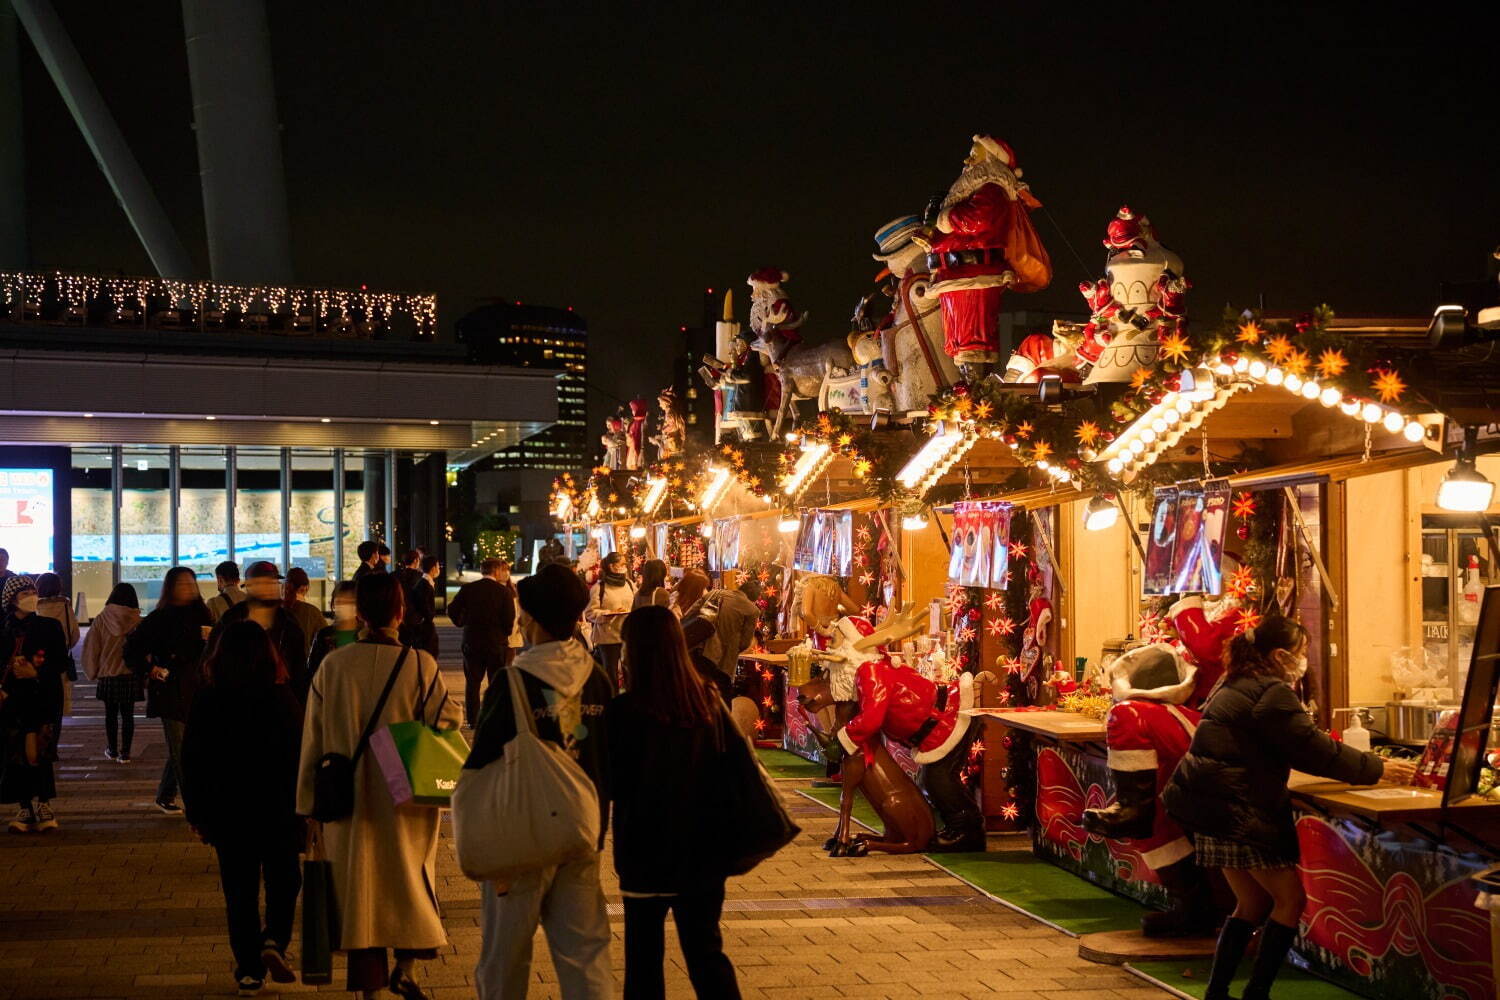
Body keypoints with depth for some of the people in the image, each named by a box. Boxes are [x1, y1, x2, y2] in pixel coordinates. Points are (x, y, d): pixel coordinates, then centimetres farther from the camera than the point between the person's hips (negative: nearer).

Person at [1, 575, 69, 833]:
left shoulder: (50, 627, 4)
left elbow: (62, 663, 1)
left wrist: (36, 673, -14)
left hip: (44, 699, -2)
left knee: (36, 752, -9)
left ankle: (40, 806, -3)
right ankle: (26, 808, 4)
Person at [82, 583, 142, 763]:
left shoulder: (101, 620, -7)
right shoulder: (138, 622, -9)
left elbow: (90, 647, -1)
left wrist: (92, 672, 11)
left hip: (107, 675, 0)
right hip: (131, 675, 0)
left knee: (111, 714, 14)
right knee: (127, 714, 7)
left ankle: (112, 751, 23)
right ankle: (125, 753, 8)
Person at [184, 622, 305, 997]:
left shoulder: (206, 702, -4)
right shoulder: (282, 699, -9)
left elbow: (192, 762, 0)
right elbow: (300, 756, -9)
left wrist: (198, 814, 8)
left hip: (226, 811, 1)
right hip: (278, 810, -1)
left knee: (239, 890, 10)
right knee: (283, 881, 15)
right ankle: (275, 940, -6)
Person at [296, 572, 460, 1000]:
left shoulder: (332, 665, -4)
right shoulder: (420, 665, -12)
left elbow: (313, 739, 2)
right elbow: (445, 725, -9)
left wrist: (309, 801, 11)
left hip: (348, 801, 2)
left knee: (358, 886, 10)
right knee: (412, 880, 19)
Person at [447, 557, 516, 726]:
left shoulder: (468, 589, -3)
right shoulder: (504, 592, -9)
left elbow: (452, 610, -4)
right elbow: (510, 619, -9)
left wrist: (461, 623, 14)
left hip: (472, 641, 2)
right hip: (497, 642, -2)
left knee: (472, 682, 11)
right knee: (497, 682, 8)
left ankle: (473, 719, 11)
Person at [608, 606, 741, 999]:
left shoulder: (625, 711, -17)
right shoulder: (708, 701, -5)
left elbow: (612, 786, -9)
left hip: (647, 850, -4)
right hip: (703, 848, 4)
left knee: (644, 954, 12)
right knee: (706, 951, 13)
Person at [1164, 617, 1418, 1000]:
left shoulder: (1238, 687, 17)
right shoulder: (1272, 695, -14)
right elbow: (1317, 751, -14)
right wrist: (1378, 769, -7)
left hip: (1213, 807, 10)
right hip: (1236, 811, -10)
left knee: (1254, 903, 17)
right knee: (1290, 899, 0)